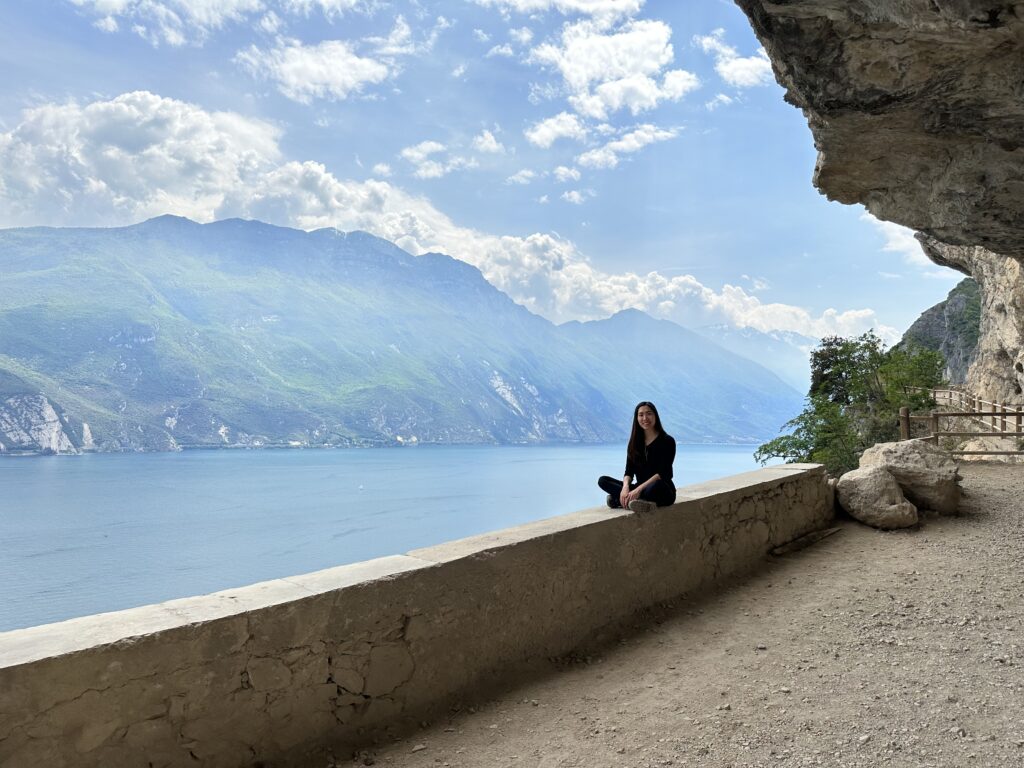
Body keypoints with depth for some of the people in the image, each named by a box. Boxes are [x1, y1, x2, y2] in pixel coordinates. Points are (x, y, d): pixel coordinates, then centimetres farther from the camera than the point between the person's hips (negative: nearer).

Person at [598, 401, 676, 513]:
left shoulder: (667, 441, -7)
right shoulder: (635, 442, 8)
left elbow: (663, 473, -16)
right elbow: (629, 471, 1)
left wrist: (639, 489, -28)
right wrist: (625, 487, -22)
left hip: (664, 492, -6)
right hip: (640, 489, 6)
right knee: (603, 480, -15)